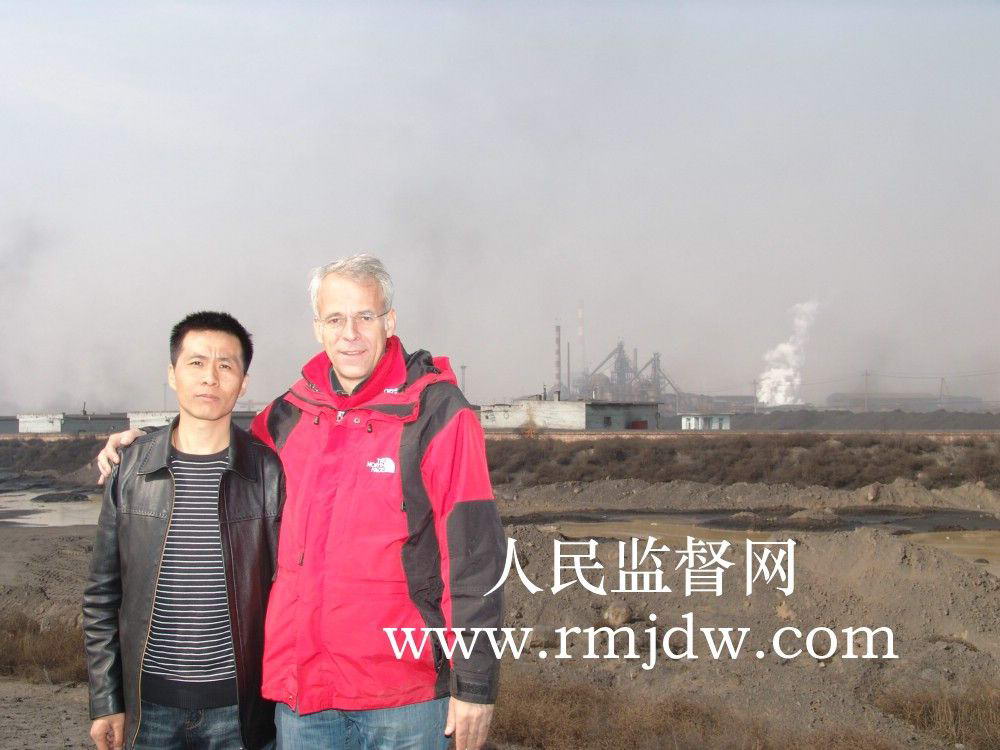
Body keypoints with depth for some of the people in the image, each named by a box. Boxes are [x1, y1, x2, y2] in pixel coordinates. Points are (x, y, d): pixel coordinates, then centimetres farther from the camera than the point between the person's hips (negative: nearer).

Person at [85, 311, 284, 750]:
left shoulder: (269, 472, -3)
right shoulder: (131, 468, 2)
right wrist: (105, 702, 4)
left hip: (240, 706, -1)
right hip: (150, 705, 2)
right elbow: (103, 594, 6)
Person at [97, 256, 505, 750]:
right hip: (302, 691, 5)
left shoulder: (438, 413, -8)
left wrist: (475, 685, -12)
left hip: (405, 696, -4)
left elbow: (473, 558, -10)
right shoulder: (291, 414, 7)